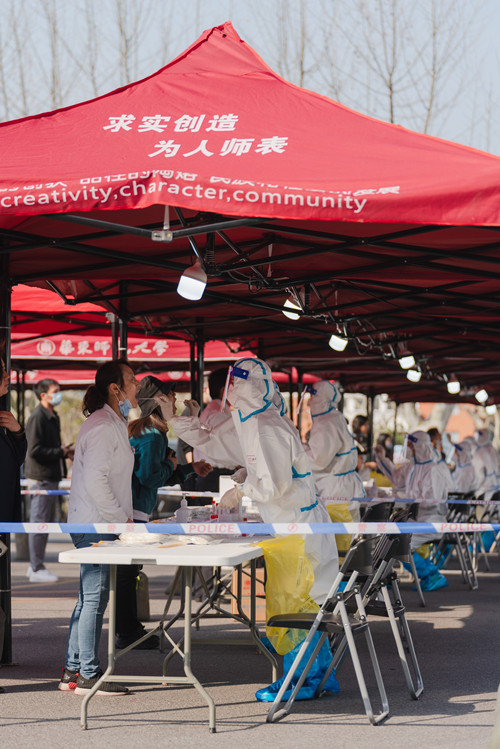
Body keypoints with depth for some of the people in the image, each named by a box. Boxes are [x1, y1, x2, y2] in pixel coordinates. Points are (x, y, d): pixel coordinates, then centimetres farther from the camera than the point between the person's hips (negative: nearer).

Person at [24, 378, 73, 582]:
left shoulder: (53, 417, 16)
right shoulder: (37, 417, -14)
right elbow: (35, 450, -20)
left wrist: (65, 452, 7)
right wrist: (60, 452, -15)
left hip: (51, 476, 10)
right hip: (40, 477, -10)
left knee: (46, 522, 13)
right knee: (39, 522, -6)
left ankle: (36, 566, 21)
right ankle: (37, 569, -2)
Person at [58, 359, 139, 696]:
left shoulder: (115, 424, 17)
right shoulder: (102, 426, -16)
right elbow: (95, 480, -22)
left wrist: (125, 516, 16)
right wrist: (121, 518, -17)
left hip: (99, 523, 10)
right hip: (94, 524, -10)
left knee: (90, 596, 13)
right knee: (95, 596, -7)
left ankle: (74, 670, 18)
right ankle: (88, 675, -3)